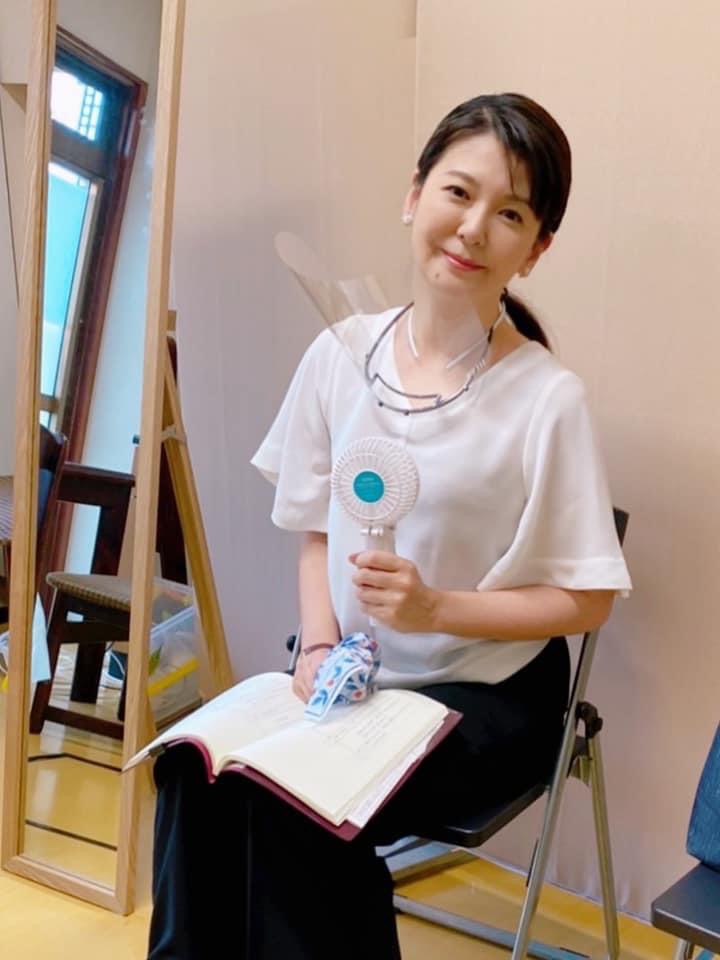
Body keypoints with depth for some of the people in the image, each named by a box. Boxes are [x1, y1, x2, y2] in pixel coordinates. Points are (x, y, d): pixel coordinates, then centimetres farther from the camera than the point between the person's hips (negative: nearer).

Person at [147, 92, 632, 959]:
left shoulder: (547, 399, -16)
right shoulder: (342, 355, -3)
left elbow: (584, 600, -9)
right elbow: (318, 530, 7)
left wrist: (435, 608, -21)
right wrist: (320, 648, -9)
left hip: (488, 696, -3)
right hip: (354, 671, 4)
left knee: (298, 799, -24)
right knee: (196, 764, -20)